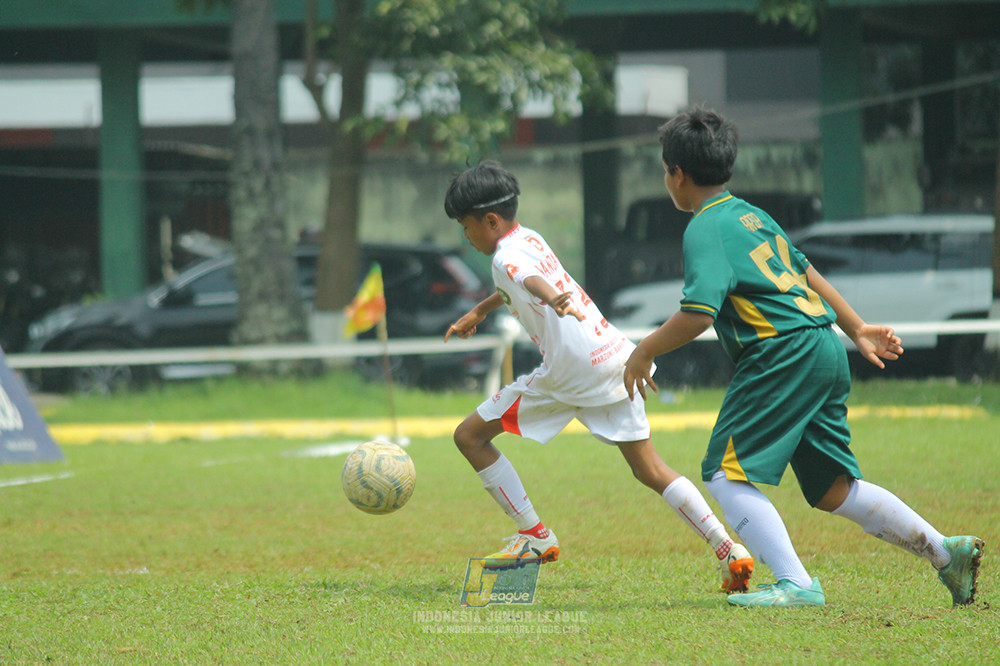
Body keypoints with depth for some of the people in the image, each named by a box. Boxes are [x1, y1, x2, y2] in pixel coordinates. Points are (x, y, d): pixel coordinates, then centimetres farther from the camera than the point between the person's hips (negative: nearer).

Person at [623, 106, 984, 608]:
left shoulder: (706, 229, -8)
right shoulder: (751, 215, 19)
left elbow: (698, 313, -20)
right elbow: (806, 272, 28)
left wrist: (645, 352, -7)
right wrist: (856, 328, 38)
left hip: (783, 355, -9)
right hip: (825, 351, 9)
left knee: (726, 476, -10)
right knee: (833, 489, 15)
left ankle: (795, 584, -21)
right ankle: (946, 551, 14)